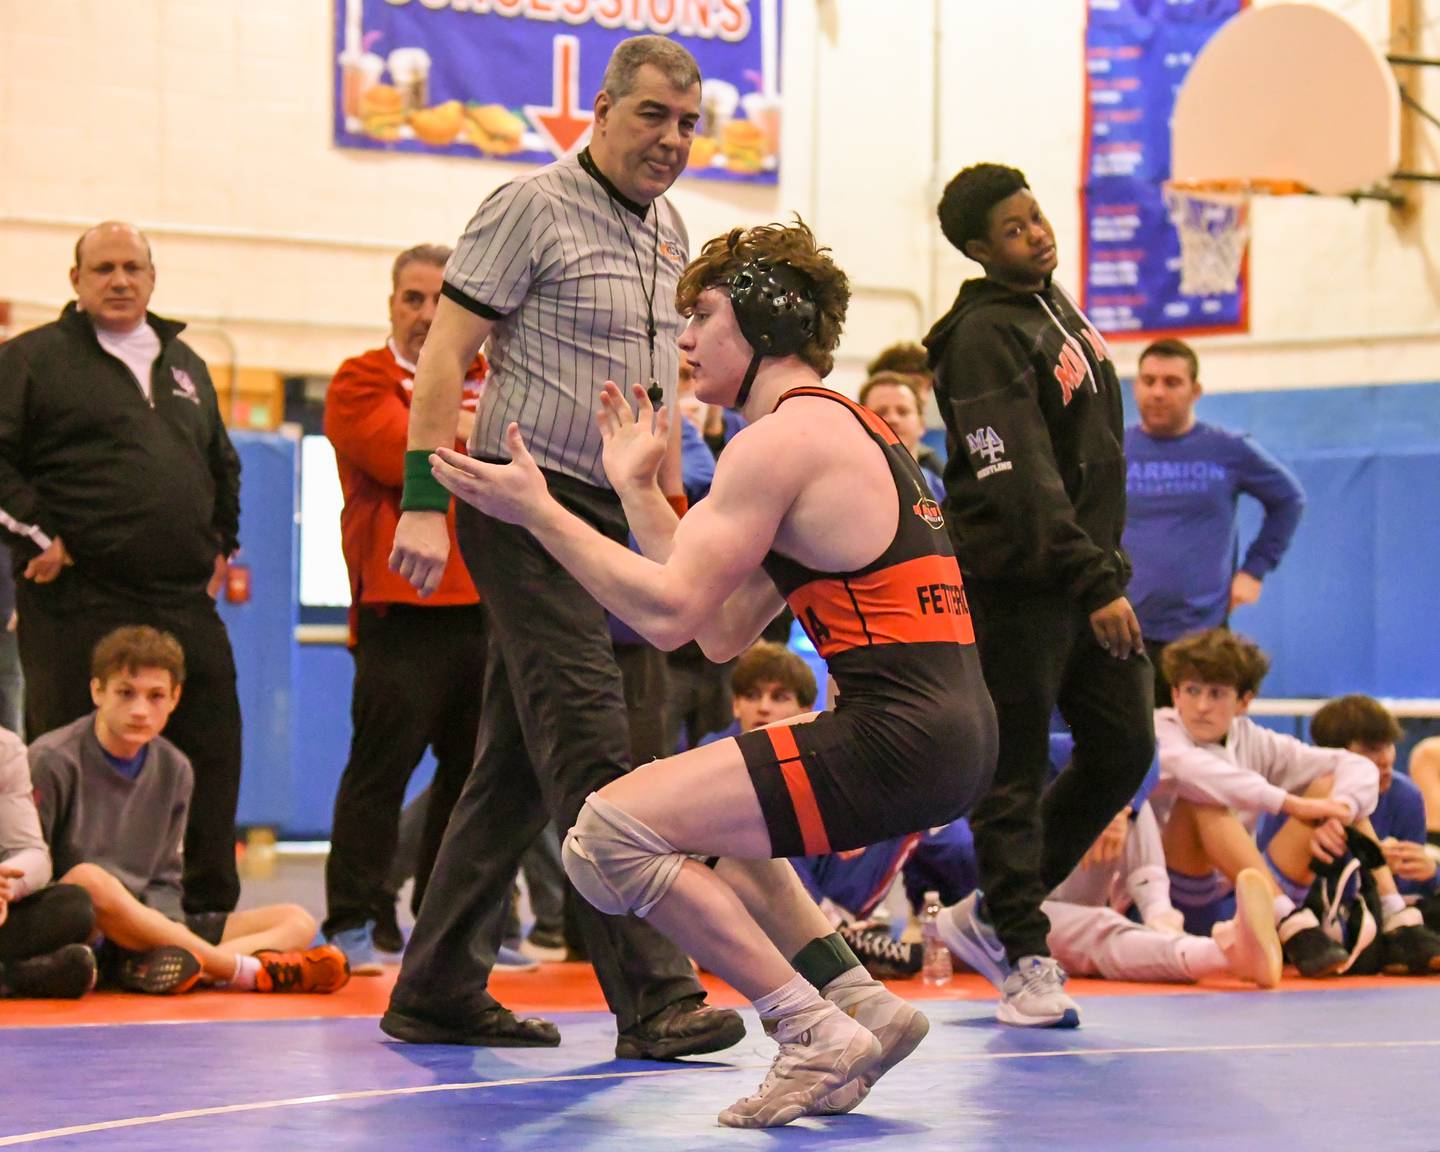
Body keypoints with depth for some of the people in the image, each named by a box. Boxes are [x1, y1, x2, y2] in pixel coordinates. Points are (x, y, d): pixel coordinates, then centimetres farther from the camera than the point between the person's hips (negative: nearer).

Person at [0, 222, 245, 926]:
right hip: (77, 607, -6)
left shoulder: (185, 365, 21)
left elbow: (223, 464, 32)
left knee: (212, 753, 4)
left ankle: (211, 913, 13)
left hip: (185, 604, 6)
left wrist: (221, 543, 22)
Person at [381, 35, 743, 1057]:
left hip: (611, 516, 8)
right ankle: (653, 994, -16)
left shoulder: (669, 232, 16)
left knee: (521, 762, 9)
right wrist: (425, 503, -18)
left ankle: (439, 991, 16)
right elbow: (446, 352, -10)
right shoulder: (532, 208, -7)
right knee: (591, 747, -13)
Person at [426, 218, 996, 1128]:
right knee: (705, 827, 32)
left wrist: (537, 510, -6)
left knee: (609, 835, -10)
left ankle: (818, 1036, -8)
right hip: (955, 736, 10)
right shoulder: (849, 428, 22)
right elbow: (725, 632, 19)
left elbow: (670, 614, -14)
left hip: (897, 741, -10)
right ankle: (865, 1005, 19)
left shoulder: (782, 439, -8)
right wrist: (638, 490, 23)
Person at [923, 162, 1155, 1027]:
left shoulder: (1057, 307, 15)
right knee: (1017, 774, -2)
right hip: (1018, 587, -9)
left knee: (1125, 751, 8)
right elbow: (1024, 482, -22)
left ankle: (995, 912, 20)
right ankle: (1023, 955, 7)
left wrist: (1106, 561, 19)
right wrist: (1094, 584, -26)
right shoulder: (985, 337, -14)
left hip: (1090, 574, 9)